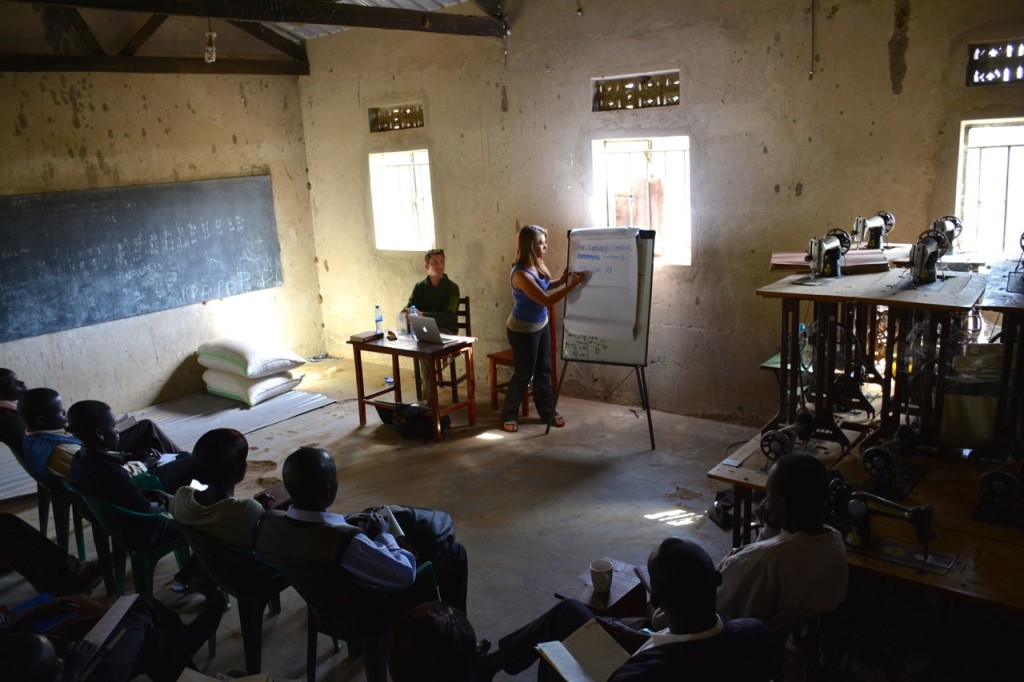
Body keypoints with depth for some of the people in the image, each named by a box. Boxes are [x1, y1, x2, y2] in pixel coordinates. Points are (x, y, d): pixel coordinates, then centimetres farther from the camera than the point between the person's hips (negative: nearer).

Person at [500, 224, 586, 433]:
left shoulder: (537, 265, -2)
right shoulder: (521, 274, -29)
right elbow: (546, 300, -30)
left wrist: (560, 280, -2)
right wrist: (572, 285, -30)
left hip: (541, 325, 8)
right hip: (523, 330, -8)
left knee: (544, 370, 15)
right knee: (524, 373, 3)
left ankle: (547, 411, 28)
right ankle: (509, 415, 19)